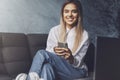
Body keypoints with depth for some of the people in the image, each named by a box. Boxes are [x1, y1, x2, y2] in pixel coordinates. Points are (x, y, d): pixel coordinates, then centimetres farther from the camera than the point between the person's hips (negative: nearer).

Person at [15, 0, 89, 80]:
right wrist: (54, 51, -21)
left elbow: (78, 63, -3)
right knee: (47, 66, -40)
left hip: (76, 71, -2)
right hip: (57, 69, 3)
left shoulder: (84, 35, -2)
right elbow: (48, 52, 4)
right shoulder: (54, 31, 5)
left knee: (42, 53, -29)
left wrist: (71, 58, -28)